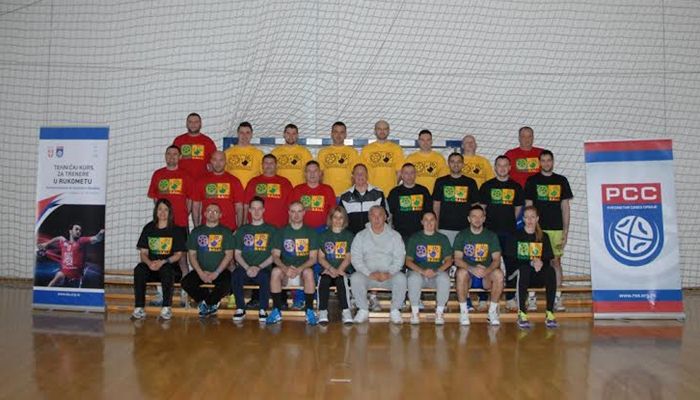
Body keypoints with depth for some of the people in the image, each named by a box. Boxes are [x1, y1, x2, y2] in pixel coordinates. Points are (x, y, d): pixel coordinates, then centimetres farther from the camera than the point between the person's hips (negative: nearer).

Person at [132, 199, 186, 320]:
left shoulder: (176, 230, 4)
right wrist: (149, 262, -16)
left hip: (170, 266, -2)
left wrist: (163, 262, -19)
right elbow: (143, 253, 7)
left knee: (166, 269, -36)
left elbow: (178, 254, -3)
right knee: (139, 269, -29)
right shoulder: (148, 228, 12)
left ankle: (166, 308, -31)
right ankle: (139, 308, -29)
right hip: (151, 267, 3)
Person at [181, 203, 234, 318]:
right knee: (185, 282, -25)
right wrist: (200, 273, -10)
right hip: (200, 271, 2)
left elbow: (229, 255, -2)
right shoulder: (196, 232, 11)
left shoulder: (225, 232, 5)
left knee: (226, 285, -32)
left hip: (220, 271, -2)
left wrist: (216, 273, -13)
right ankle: (211, 304, -2)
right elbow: (192, 254, 6)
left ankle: (206, 303, 0)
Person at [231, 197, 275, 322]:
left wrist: (259, 267, -11)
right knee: (235, 275, -32)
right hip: (245, 268, 2)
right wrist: (247, 268, -8)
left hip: (263, 269, -2)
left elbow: (274, 254, 3)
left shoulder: (271, 230, 11)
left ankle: (262, 310, -16)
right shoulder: (242, 230, 17)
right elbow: (237, 254, 11)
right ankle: (240, 309, -14)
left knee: (266, 277, -36)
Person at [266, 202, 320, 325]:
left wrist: (299, 269, -21)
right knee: (275, 271, -31)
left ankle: (309, 311, -22)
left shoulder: (311, 232, 4)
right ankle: (276, 311, -20)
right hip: (285, 273, 1)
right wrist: (285, 269, -22)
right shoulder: (281, 232, 6)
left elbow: (313, 258, -3)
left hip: (303, 270, -1)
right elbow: (275, 256, -1)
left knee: (309, 272, -35)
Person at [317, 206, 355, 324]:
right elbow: (321, 258, 6)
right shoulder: (324, 236, 15)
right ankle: (323, 311, -33)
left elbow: (348, 258, 2)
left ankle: (346, 311, -36)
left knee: (340, 279, -34)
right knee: (323, 280, -32)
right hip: (327, 270, 1)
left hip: (344, 270, -1)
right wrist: (331, 269, -11)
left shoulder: (349, 236, 12)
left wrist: (338, 270, -15)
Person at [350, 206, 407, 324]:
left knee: (401, 278, -30)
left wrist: (389, 273, -19)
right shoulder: (361, 236, 7)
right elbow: (356, 258, -2)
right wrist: (370, 273, -17)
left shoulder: (394, 235, 7)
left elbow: (399, 258, -1)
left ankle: (395, 311, -12)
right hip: (367, 274, 0)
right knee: (355, 278, -29)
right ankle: (363, 310, -12)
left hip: (389, 275, 0)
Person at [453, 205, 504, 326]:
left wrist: (487, 270, -27)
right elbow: (457, 260, -9)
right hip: (468, 276, -1)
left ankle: (493, 311, -15)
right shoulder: (461, 235, 1)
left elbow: (496, 260, -4)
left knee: (499, 274, -31)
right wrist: (472, 269, -29)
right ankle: (463, 311, -22)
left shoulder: (491, 236, 5)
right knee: (461, 272, -35)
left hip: (486, 276, 1)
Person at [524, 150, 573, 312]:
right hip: (537, 228, -1)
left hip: (557, 228, 1)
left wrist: (565, 230, 2)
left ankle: (557, 298, 9)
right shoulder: (532, 181, 5)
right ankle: (532, 298, 4)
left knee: (556, 261, 3)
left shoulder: (561, 180, 9)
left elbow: (565, 206, 8)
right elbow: (528, 206, 3)